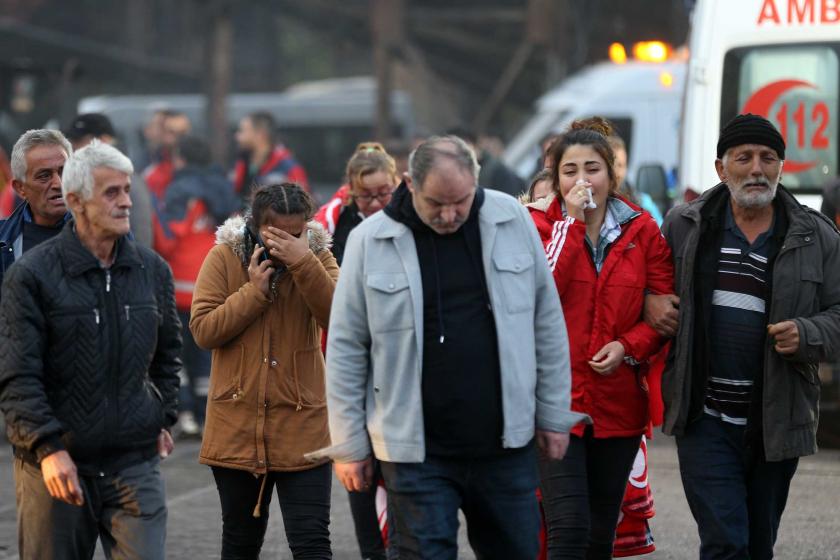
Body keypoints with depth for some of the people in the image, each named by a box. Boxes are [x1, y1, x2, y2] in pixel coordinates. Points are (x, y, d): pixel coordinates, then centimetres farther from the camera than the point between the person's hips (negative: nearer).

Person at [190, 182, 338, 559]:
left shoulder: (318, 257, -1)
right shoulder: (224, 258, -2)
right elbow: (203, 330, -9)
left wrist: (303, 262, -27)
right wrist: (255, 290, -16)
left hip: (302, 427, -1)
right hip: (237, 426, 1)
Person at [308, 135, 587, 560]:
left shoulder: (511, 220, -1)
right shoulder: (370, 241, -5)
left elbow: (546, 322, 7)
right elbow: (346, 348, 0)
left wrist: (553, 414, 8)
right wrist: (349, 445, 1)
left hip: (506, 444, 2)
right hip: (417, 454, -2)